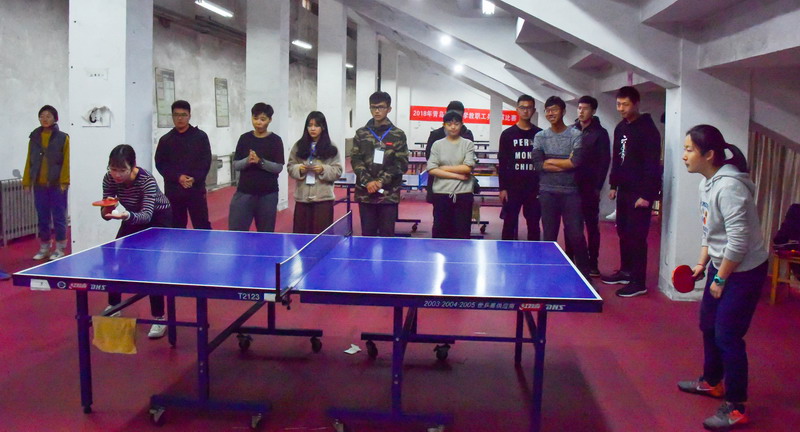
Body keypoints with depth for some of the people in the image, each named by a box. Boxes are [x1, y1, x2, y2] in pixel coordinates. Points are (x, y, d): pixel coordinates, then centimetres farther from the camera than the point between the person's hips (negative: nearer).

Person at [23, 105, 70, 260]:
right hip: (39, 185, 4)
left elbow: (66, 161, -7)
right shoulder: (34, 138, 9)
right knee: (42, 218, 9)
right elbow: (29, 161, 11)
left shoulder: (63, 138, -2)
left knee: (59, 217, 2)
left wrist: (64, 181, -14)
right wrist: (26, 181, 6)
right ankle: (44, 248, 18)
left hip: (57, 184, -4)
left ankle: (59, 248, 10)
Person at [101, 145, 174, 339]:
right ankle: (113, 306, 26)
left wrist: (127, 216, -60)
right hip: (134, 217, 6)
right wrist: (107, 211, -40)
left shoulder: (146, 180, -35)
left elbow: (146, 215, -41)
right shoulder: (109, 179, -21)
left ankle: (159, 318, -8)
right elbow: (106, 211, -16)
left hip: (158, 217, -6)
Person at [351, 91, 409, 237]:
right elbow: (356, 160, 1)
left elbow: (402, 164, -4)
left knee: (387, 235, 4)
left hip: (389, 194, -1)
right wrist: (368, 181, -14)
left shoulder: (398, 135, 2)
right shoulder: (361, 133, 7)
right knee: (367, 234, 8)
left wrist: (381, 181, -14)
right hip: (365, 193, 2)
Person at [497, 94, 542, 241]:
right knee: (509, 224, 4)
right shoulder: (508, 134, 2)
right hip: (512, 188, -1)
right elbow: (502, 163, 1)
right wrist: (502, 188, -5)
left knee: (534, 225, 6)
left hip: (534, 189, 1)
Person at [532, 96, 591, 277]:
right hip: (547, 192, 2)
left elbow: (576, 161, -14)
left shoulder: (575, 135, 0)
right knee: (549, 235, 8)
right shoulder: (540, 137, 6)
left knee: (576, 235, -1)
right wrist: (565, 163, -10)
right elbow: (538, 164, -7)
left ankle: (584, 273, 13)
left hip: (571, 192, -2)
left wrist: (550, 161, -7)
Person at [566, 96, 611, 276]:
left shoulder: (600, 133, 0)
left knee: (592, 226, 4)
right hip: (571, 186, 4)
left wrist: (598, 186, -12)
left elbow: (604, 161, -5)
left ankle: (592, 263, 9)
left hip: (589, 188, -3)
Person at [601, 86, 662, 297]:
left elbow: (652, 164, -17)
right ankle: (625, 271, 28)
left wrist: (646, 194, -21)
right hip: (623, 190, 8)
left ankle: (638, 282, 1)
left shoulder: (647, 129, -12)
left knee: (636, 236, -6)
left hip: (640, 193, -8)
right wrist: (613, 185, 16)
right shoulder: (620, 128, 13)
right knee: (623, 232, 14)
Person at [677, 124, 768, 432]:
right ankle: (712, 382, 41)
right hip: (722, 266, 10)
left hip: (744, 271, -9)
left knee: (728, 336, -3)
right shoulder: (707, 183, 4)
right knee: (708, 325, 20)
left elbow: (739, 241, -27)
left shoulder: (729, 187, -26)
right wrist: (702, 264, 12)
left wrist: (720, 280, -18)